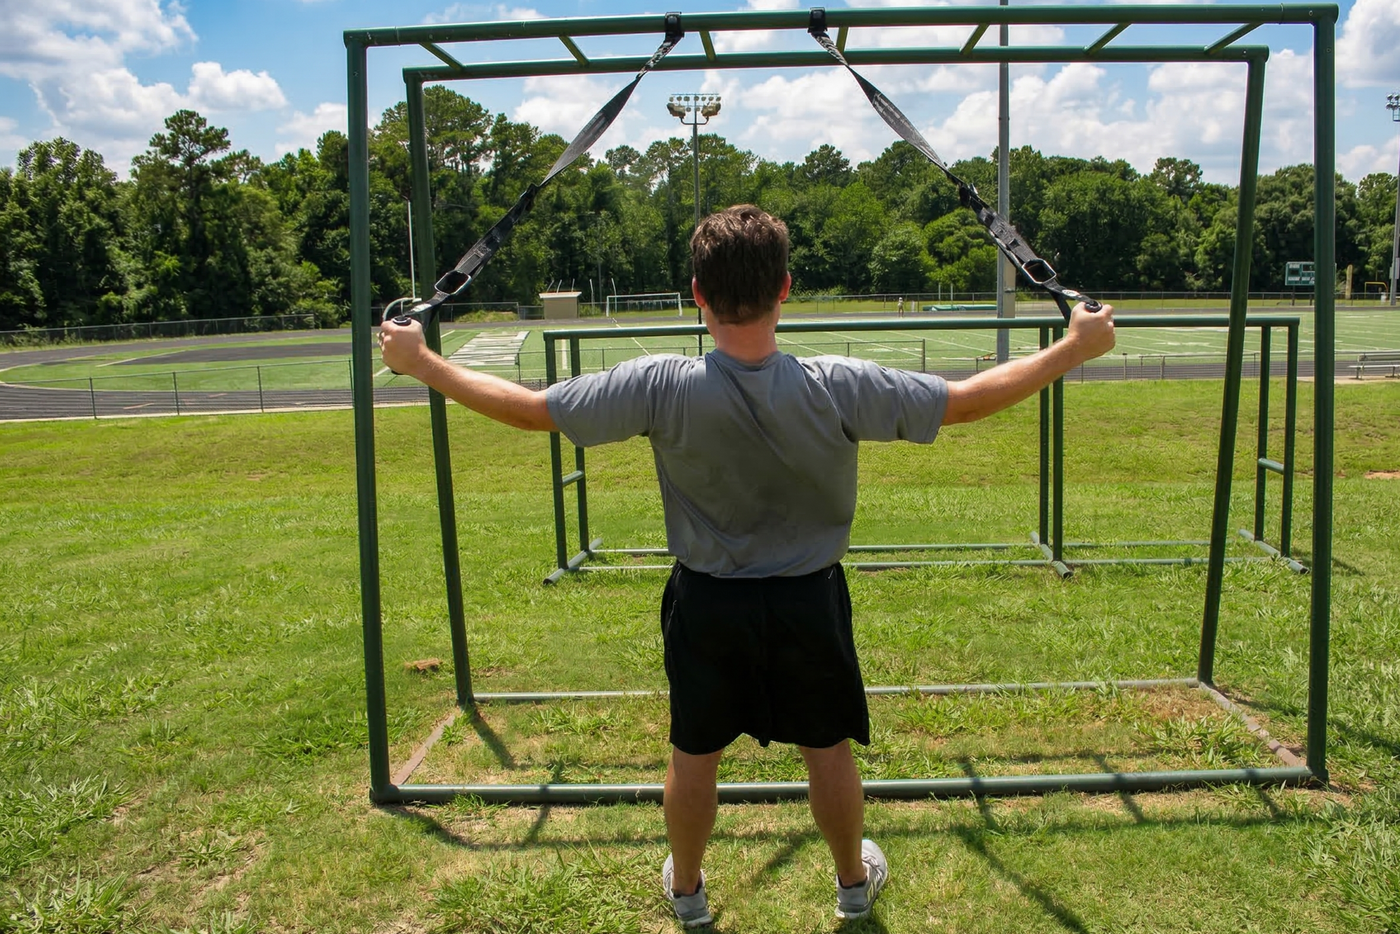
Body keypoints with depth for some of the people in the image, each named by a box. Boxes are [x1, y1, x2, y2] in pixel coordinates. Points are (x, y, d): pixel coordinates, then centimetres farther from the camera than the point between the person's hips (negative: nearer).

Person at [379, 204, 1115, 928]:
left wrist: (421, 363, -2)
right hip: (809, 603, 0)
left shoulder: (662, 388, -24)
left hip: (705, 604, 0)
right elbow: (967, 401, -14)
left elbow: (528, 409, -16)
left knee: (694, 755, 20)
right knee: (828, 748, 21)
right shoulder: (838, 388, -23)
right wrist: (1075, 348, -1)